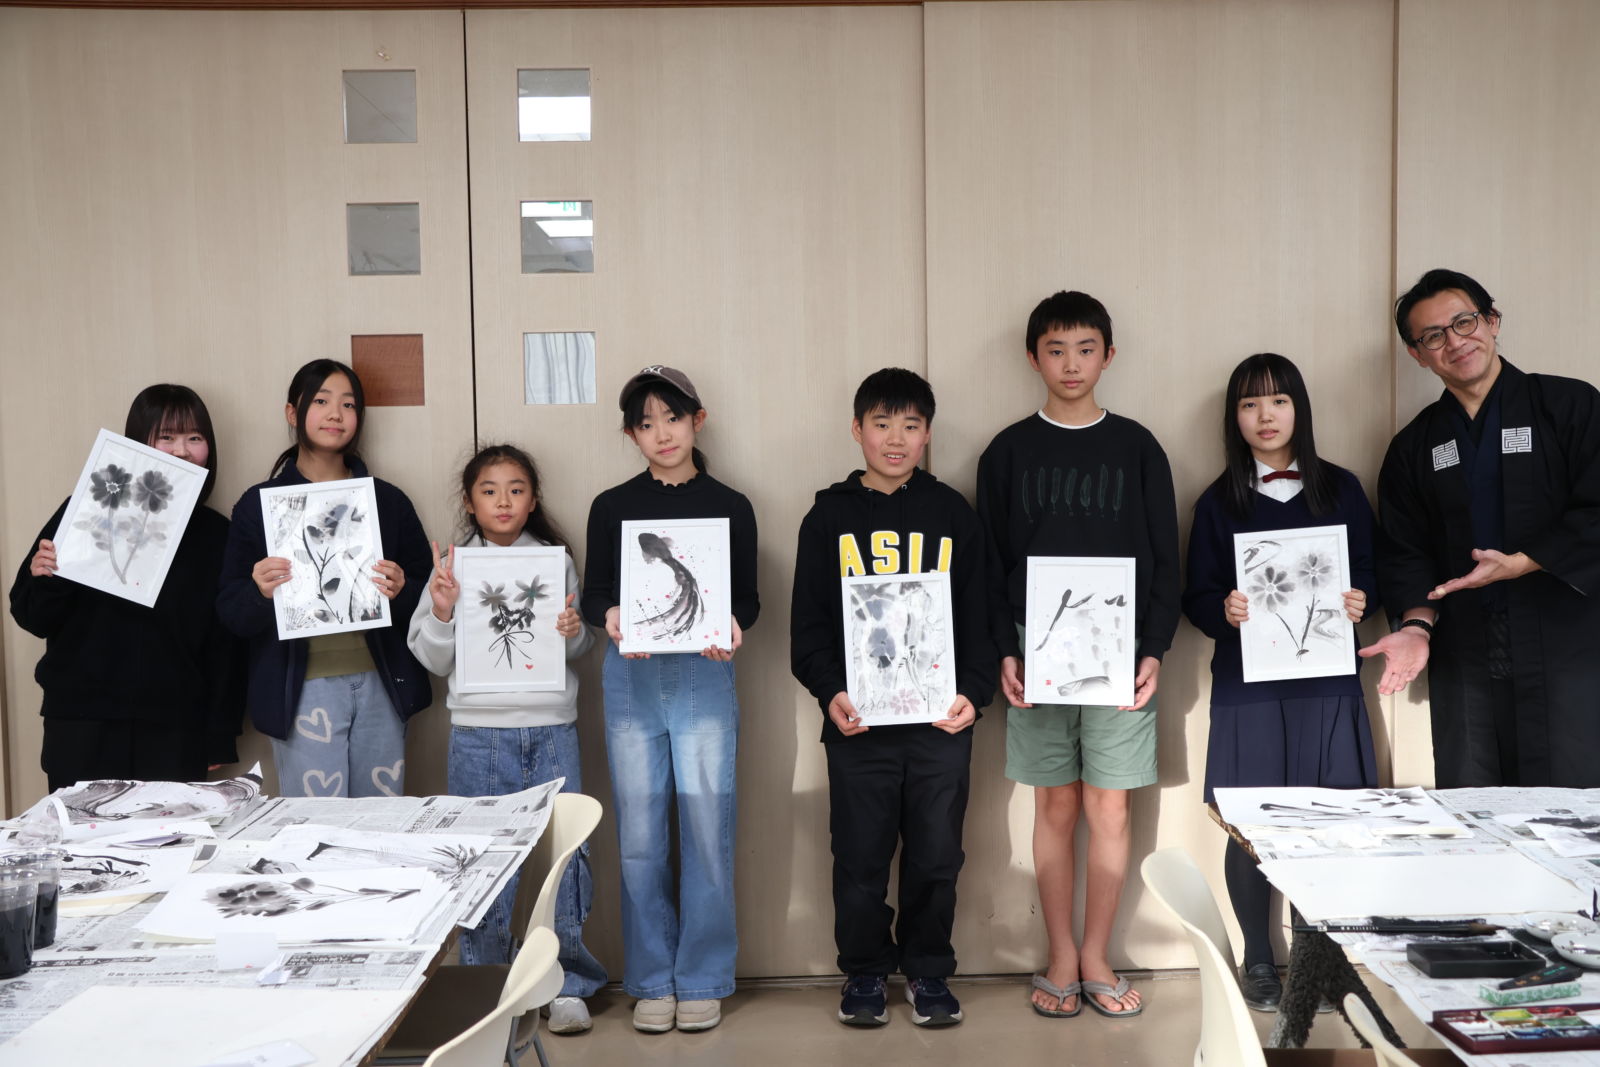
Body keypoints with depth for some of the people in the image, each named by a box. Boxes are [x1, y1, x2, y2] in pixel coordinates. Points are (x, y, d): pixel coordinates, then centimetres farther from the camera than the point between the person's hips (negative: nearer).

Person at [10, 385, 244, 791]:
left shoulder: (216, 535, 5)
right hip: (83, 728, -1)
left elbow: (225, 643, 7)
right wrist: (43, 578, -16)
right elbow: (34, 619, 5)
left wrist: (219, 737, 4)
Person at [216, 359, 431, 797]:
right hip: (303, 689, -2)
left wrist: (401, 591, -12)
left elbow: (427, 596, 9)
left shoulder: (388, 500, 8)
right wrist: (259, 592, -19)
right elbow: (230, 613, 2)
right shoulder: (259, 503, 3)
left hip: (381, 684, 2)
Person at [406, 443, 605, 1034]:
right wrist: (443, 612, -11)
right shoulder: (453, 565, 6)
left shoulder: (556, 560, 9)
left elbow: (580, 647, 12)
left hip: (552, 726, 1)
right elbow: (432, 659, 5)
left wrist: (574, 633, -9)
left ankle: (569, 984, 11)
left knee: (567, 850, -2)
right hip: (480, 730, 0)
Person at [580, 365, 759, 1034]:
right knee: (640, 835, 4)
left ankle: (702, 980, 14)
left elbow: (749, 598, 6)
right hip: (630, 679, 1)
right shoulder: (612, 507, 8)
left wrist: (732, 626, -15)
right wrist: (610, 619, -16)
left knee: (707, 831, -1)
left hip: (704, 678, -1)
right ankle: (652, 981, 17)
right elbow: (592, 595, 6)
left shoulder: (730, 507, 6)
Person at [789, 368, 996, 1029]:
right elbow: (808, 624, 4)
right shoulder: (829, 516, 6)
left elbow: (980, 617, 8)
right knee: (860, 856, 6)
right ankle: (864, 972, 23)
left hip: (942, 721, 1)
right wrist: (829, 692, -11)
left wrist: (973, 692, -6)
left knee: (936, 856, 7)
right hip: (857, 721, 0)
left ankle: (927, 970, 23)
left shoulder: (953, 515, 8)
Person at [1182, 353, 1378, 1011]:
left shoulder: (1341, 489, 8)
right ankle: (1258, 961, 17)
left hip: (1327, 684, 1)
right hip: (1247, 686, 0)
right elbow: (1196, 598, 5)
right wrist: (1224, 610, -15)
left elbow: (1374, 573, 11)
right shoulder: (1218, 503, 6)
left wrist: (1361, 602, -10)